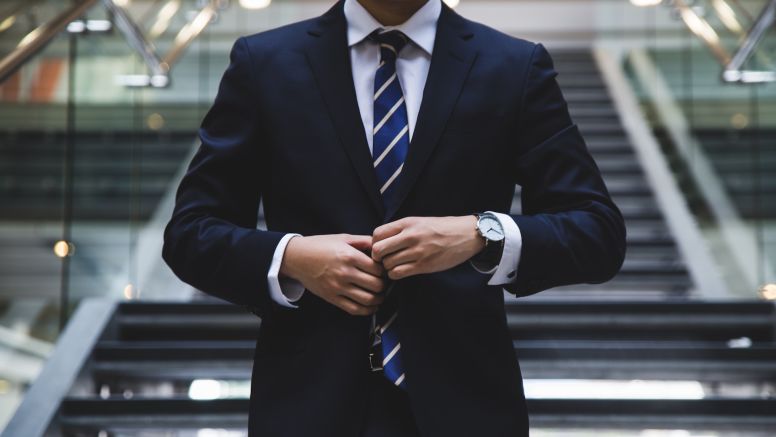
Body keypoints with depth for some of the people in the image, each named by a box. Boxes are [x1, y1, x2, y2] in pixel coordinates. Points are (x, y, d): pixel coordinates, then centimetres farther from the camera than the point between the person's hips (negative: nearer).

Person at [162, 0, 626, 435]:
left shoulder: (517, 68, 0)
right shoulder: (264, 63, 1)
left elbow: (601, 233, -3)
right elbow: (191, 232, 2)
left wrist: (482, 236, -19)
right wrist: (290, 257, -16)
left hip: (462, 399, 0)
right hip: (310, 399, 0)